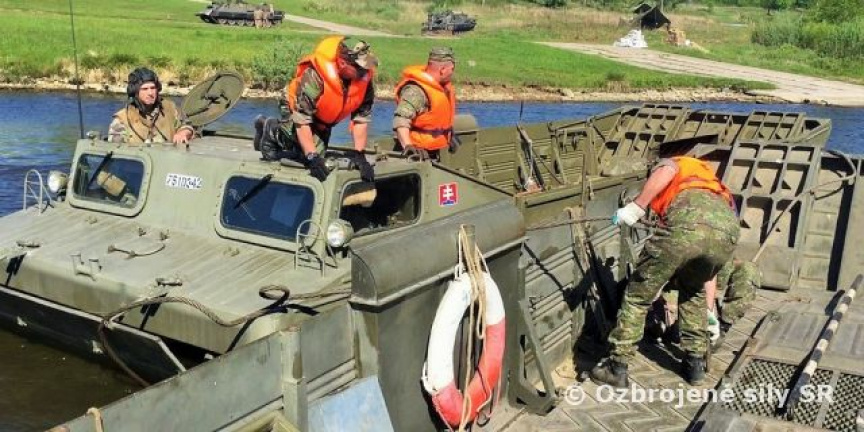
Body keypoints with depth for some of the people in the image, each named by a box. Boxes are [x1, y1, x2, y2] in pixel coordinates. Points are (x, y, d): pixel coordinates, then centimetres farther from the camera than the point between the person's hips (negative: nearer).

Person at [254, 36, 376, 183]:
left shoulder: (365, 77, -29)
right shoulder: (314, 77, -42)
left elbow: (362, 116, -23)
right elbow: (301, 120, -40)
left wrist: (359, 154, -30)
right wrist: (312, 157, -45)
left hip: (324, 121, 5)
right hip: (297, 107, -5)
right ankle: (271, 131, 8)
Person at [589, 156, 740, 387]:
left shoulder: (671, 163, 37)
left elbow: (666, 172, 4)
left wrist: (636, 207, 0)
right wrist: (710, 312, 52)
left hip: (687, 222, -5)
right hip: (728, 231, 6)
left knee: (639, 293, 12)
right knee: (693, 289, 34)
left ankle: (617, 367, 18)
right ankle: (695, 363, 32)